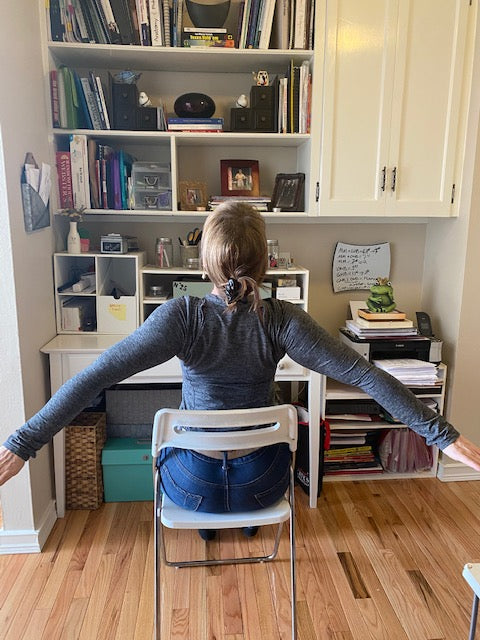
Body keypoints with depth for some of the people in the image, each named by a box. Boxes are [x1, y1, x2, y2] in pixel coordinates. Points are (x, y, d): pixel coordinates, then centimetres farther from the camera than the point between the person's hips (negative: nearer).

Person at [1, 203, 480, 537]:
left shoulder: (180, 316, -22)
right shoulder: (282, 320, -19)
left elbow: (95, 377, -26)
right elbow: (366, 375, -22)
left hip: (192, 484, 0)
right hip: (260, 484, 1)